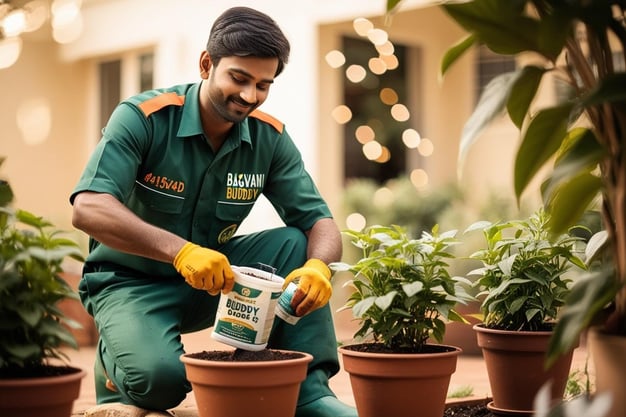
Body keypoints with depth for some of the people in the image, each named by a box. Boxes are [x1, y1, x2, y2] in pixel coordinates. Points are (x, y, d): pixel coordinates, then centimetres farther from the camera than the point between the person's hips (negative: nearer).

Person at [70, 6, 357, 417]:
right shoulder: (143, 117, -19)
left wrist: (318, 266, -34)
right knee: (161, 376, -31)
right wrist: (180, 250, -45)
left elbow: (319, 221, -9)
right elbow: (88, 209, -31)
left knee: (295, 244, -18)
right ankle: (118, 368, 5)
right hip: (132, 280, -4)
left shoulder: (270, 137, -6)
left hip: (213, 281, 4)